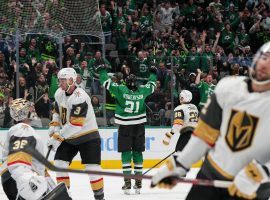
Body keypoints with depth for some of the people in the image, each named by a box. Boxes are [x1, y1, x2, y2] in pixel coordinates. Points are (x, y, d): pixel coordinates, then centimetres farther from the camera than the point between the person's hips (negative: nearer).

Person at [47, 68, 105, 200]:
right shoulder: (59, 93, 0)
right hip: (68, 137, 8)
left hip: (88, 136, -8)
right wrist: (54, 127, 2)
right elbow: (57, 111, 18)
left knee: (92, 167, -11)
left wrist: (58, 138, -26)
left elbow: (75, 124, -30)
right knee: (59, 163, 0)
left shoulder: (80, 97, -27)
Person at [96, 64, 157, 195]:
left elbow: (107, 83, -6)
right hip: (139, 126, 3)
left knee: (126, 152, 1)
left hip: (125, 126, -3)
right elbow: (151, 86, 16)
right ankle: (138, 183, 10)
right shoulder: (142, 91, -3)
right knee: (138, 152, 10)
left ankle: (127, 183, -8)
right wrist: (153, 73, 34)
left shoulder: (121, 90, -12)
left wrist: (102, 70, 11)